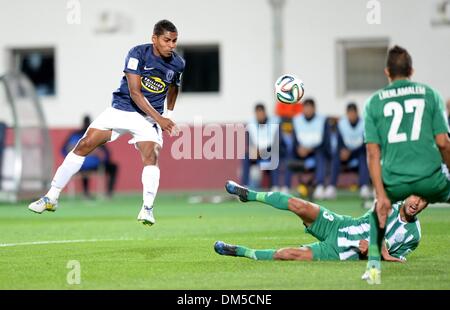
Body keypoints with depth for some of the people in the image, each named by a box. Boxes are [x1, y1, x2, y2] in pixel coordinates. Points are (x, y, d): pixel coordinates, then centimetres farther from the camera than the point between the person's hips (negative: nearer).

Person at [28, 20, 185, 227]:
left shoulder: (177, 64, -3)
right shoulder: (138, 54, -17)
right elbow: (134, 92, -22)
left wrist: (168, 116, 17)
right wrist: (159, 118, -27)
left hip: (148, 118, 2)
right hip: (120, 109, -1)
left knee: (151, 157, -24)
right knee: (83, 146, -5)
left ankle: (147, 209, -17)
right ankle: (51, 198, 3)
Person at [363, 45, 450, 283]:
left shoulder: (374, 102, 7)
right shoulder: (430, 94, 6)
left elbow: (373, 154, 1)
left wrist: (381, 195, 1)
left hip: (394, 182, 1)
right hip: (430, 179, -1)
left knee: (378, 213, 33)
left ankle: (374, 263, 17)